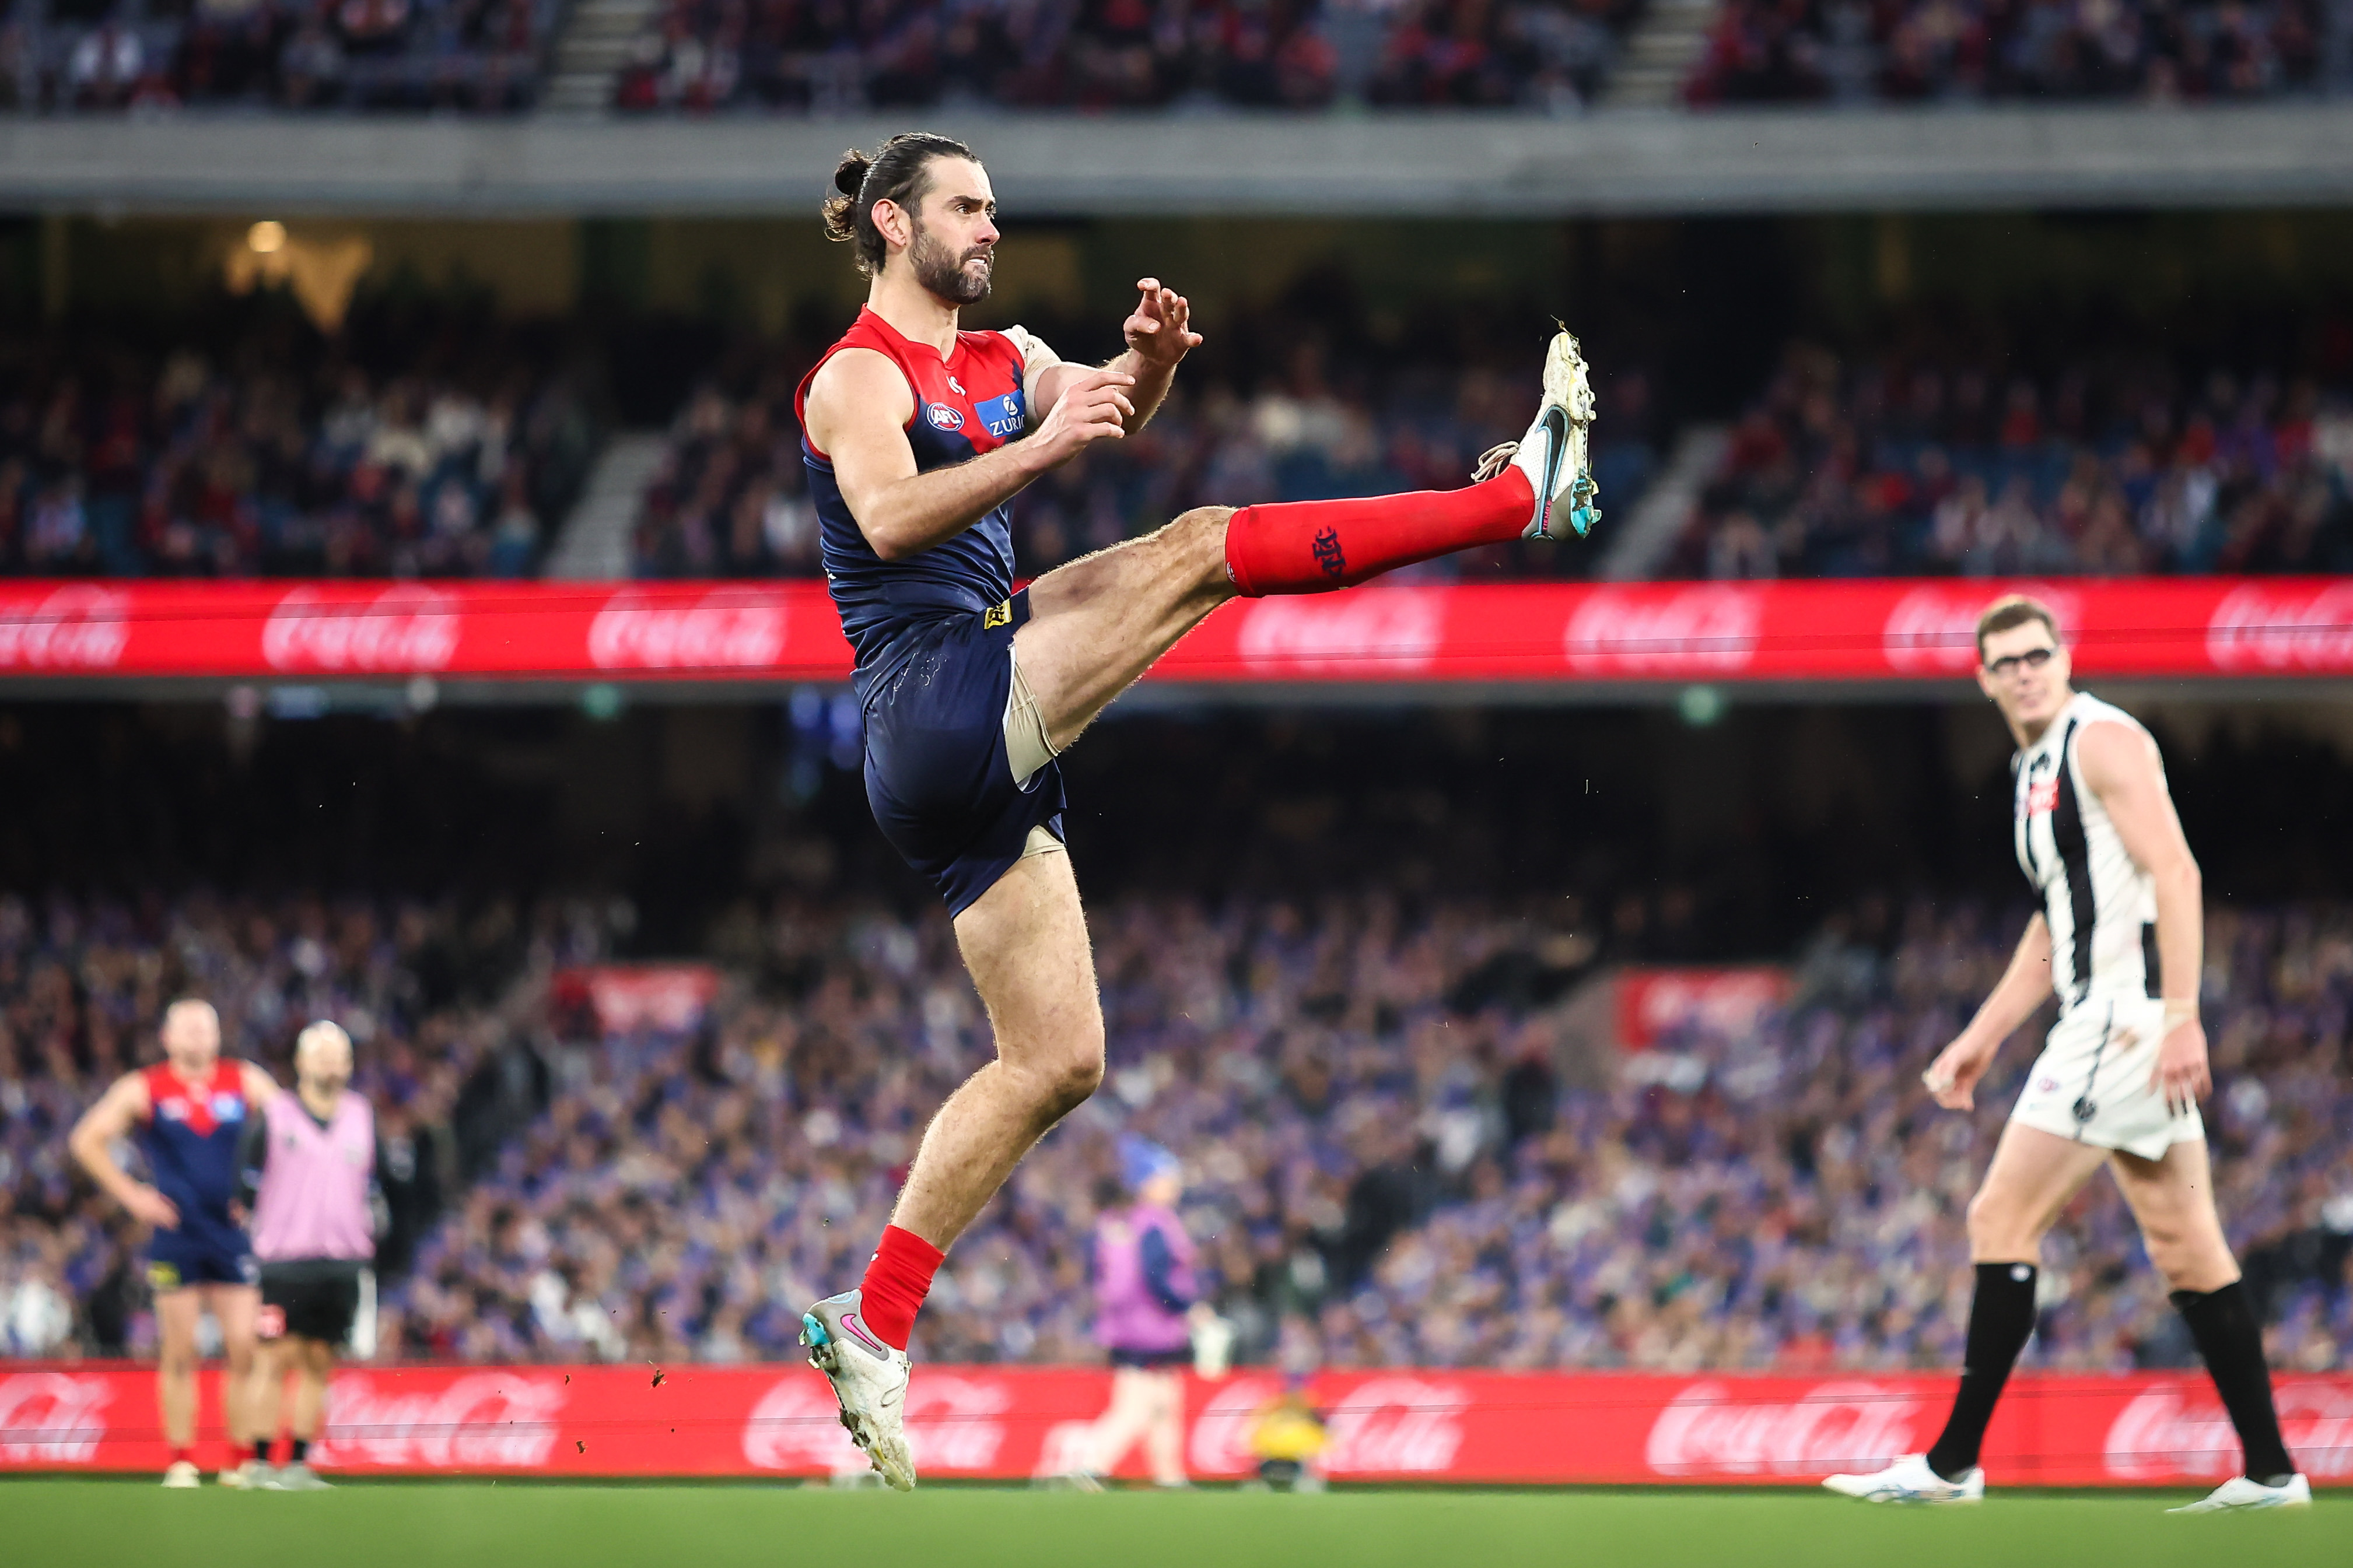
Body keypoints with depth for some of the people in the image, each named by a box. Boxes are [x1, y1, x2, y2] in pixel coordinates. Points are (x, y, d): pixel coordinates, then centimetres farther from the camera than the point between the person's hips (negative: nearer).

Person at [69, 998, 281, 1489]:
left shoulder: (247, 1083, 5)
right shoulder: (142, 1089, 2)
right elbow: (87, 1141, 5)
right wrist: (131, 1195, -1)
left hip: (233, 1232, 1)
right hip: (175, 1235, -1)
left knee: (244, 1348, -4)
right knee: (180, 1353, 1)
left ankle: (243, 1461, 3)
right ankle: (181, 1462, 5)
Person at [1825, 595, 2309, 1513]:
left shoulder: (2103, 740, -9)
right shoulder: (2037, 770, 20)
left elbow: (2174, 872, -18)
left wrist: (2181, 1017, -26)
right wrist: (1978, 1042, 26)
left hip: (2127, 1017, -10)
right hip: (2101, 1023, 10)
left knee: (2000, 1220, -7)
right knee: (2187, 1252, 8)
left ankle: (1953, 1463, -4)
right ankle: (2270, 1470, 8)